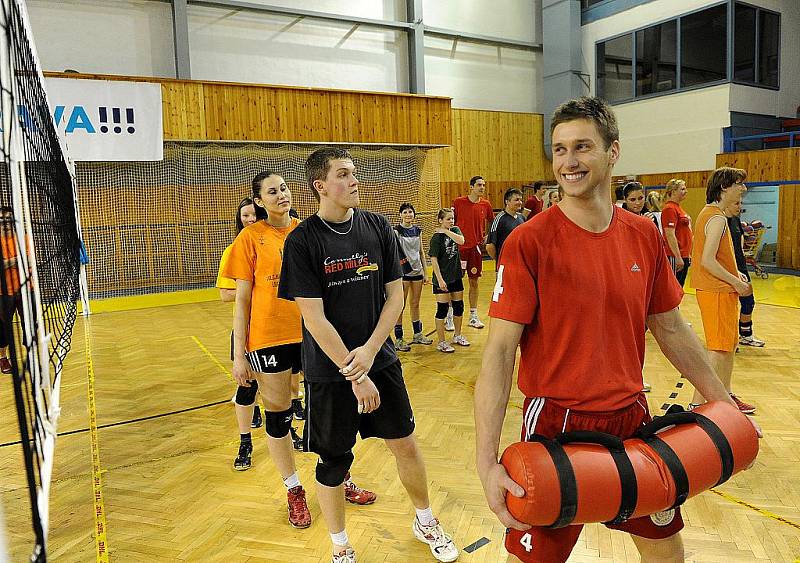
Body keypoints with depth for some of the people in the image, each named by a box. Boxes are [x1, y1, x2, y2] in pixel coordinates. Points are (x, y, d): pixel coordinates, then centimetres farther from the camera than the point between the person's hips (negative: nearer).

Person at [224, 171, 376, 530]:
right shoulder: (251, 237, -3)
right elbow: (242, 299, -2)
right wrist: (239, 354, -4)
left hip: (312, 333, 3)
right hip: (268, 338, -2)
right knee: (278, 415, 9)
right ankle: (294, 492, 30)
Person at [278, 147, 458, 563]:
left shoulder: (378, 228, -1)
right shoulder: (302, 240, -12)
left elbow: (395, 295, 0)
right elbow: (315, 318, -15)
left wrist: (370, 350, -11)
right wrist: (354, 374, -15)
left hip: (380, 359, 3)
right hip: (329, 370, -3)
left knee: (405, 444, 14)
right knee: (332, 462, 9)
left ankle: (425, 523, 40)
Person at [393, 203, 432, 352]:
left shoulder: (418, 230, 8)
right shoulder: (397, 230, -8)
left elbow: (421, 252, 13)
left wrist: (425, 272, 12)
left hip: (417, 271, 5)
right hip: (403, 271, -5)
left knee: (415, 304, 14)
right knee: (401, 306, 0)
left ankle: (417, 334, 27)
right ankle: (398, 340, 6)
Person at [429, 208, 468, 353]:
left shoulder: (455, 230, 5)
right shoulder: (436, 237, -11)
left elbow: (461, 241, -16)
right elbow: (433, 260, -14)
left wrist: (446, 231, -14)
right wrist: (440, 279, -19)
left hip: (456, 276, 6)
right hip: (442, 278, -6)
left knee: (458, 307, 14)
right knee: (442, 309, -1)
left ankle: (457, 336, 32)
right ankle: (441, 342, 8)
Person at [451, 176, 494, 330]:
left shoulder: (486, 204, 3)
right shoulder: (458, 202, -6)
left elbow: (491, 221, 20)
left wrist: (487, 236, 8)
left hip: (476, 247, 3)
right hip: (459, 246, -3)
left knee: (474, 282, 9)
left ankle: (473, 316, 20)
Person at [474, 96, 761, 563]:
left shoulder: (645, 235, 0)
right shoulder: (529, 242, -16)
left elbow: (670, 328, 11)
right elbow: (500, 350, -19)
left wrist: (724, 403, 15)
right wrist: (488, 461, -24)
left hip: (632, 419, 5)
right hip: (558, 424, -5)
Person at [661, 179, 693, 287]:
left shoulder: (678, 208, 16)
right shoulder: (670, 209, -13)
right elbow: (670, 235, -20)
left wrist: (688, 255, 22)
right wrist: (678, 258, -22)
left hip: (683, 256, 10)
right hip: (675, 257, -10)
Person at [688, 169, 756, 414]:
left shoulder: (710, 212, 15)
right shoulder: (717, 217, -16)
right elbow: (708, 261, -23)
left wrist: (735, 273, 11)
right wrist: (736, 282, -15)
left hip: (717, 289, 11)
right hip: (717, 292, -11)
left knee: (730, 345, 19)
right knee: (719, 350, -8)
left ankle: (726, 397, 31)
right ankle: (696, 405, -5)